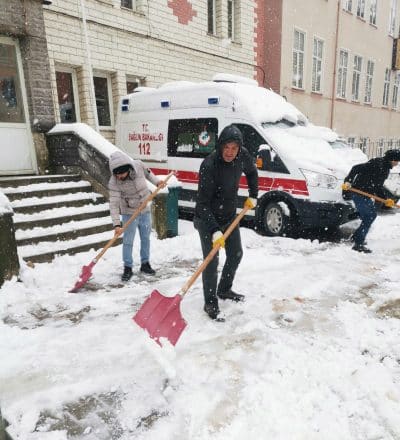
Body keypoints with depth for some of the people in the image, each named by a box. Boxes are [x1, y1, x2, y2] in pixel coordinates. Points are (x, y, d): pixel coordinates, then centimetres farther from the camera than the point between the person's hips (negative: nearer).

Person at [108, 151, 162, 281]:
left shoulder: (138, 165, -16)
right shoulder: (114, 182, -24)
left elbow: (147, 173, 10)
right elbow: (114, 204, -26)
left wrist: (157, 182, -1)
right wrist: (117, 224, -32)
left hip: (145, 211, 4)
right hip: (129, 214, -3)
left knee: (146, 238, 14)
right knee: (128, 242, 0)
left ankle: (145, 264, 31)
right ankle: (128, 268, 16)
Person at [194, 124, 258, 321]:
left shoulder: (242, 156, -10)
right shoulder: (209, 165, -29)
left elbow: (252, 172, 15)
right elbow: (203, 203, -29)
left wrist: (253, 195, 9)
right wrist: (215, 231, -34)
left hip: (229, 216, 7)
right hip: (207, 219, -7)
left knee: (236, 254, 16)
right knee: (212, 261, -8)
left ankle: (224, 290, 38)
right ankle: (210, 303, 10)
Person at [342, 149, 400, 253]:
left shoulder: (386, 168, 16)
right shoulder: (377, 163, -14)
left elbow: (378, 187, 19)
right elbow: (356, 168, -22)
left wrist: (386, 199, 10)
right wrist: (348, 181, -32)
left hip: (366, 195, 10)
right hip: (359, 193, -10)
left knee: (371, 215, 19)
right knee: (369, 217, -11)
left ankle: (356, 237, 33)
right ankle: (358, 244, -6)